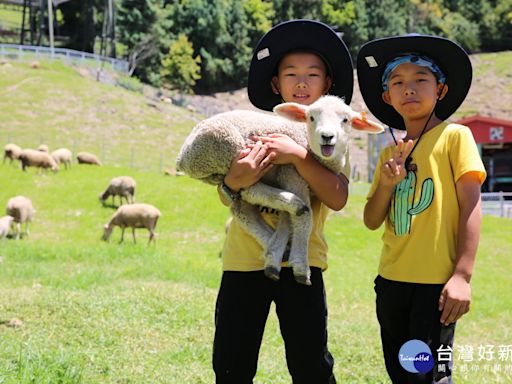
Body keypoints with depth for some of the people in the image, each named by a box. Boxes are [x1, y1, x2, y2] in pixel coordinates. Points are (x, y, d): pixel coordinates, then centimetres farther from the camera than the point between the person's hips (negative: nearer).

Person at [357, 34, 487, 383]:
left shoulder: (454, 135, -4)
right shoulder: (390, 154, 13)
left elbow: (470, 206, -9)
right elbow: (372, 222, 12)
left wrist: (463, 275, -17)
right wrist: (386, 183, -8)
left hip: (435, 282, -6)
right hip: (392, 280, 6)